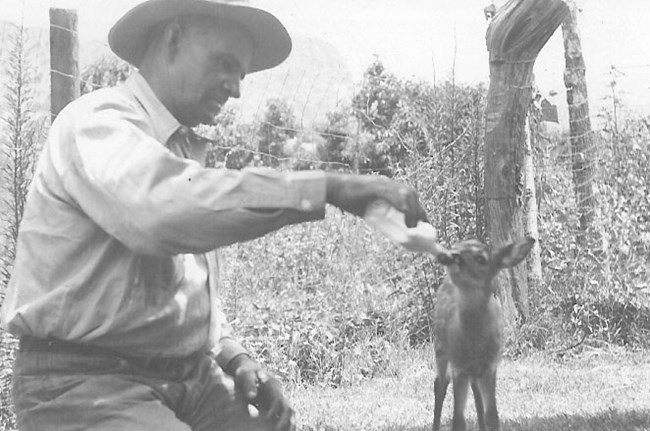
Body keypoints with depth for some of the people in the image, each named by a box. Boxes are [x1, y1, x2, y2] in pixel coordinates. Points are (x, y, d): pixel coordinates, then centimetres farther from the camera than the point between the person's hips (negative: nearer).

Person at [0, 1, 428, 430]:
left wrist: (235, 357, 9)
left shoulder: (184, 151, 20)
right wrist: (328, 188, -31)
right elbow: (164, 209, -31)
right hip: (86, 384, -9)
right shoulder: (97, 121, -9)